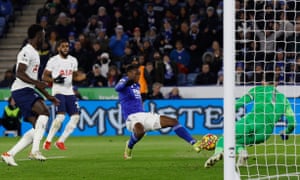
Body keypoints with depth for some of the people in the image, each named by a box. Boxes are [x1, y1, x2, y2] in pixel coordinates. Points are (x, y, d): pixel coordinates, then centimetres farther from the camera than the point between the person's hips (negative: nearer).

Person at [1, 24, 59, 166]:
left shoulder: (34, 53, 22)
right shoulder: (27, 52, -9)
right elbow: (19, 73, -21)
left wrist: (48, 96, 28)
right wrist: (36, 82, -33)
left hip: (28, 91, 10)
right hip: (21, 90, -10)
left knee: (37, 127, 3)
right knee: (44, 111, -28)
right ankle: (35, 150, -32)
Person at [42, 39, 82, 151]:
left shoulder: (73, 60, 13)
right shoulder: (53, 61, -5)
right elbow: (44, 77, -3)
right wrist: (55, 80, -20)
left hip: (69, 92, 6)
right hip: (58, 91, -6)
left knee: (75, 117, -4)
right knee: (60, 116, -20)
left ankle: (61, 141, 6)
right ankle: (48, 141, -5)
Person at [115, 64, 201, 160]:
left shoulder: (136, 85, 19)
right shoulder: (124, 81, -7)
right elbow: (117, 88, -33)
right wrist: (126, 83, -53)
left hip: (144, 115, 8)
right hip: (132, 117, -8)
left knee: (173, 122, -1)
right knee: (140, 130, -42)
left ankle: (194, 143, 3)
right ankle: (129, 146, -10)